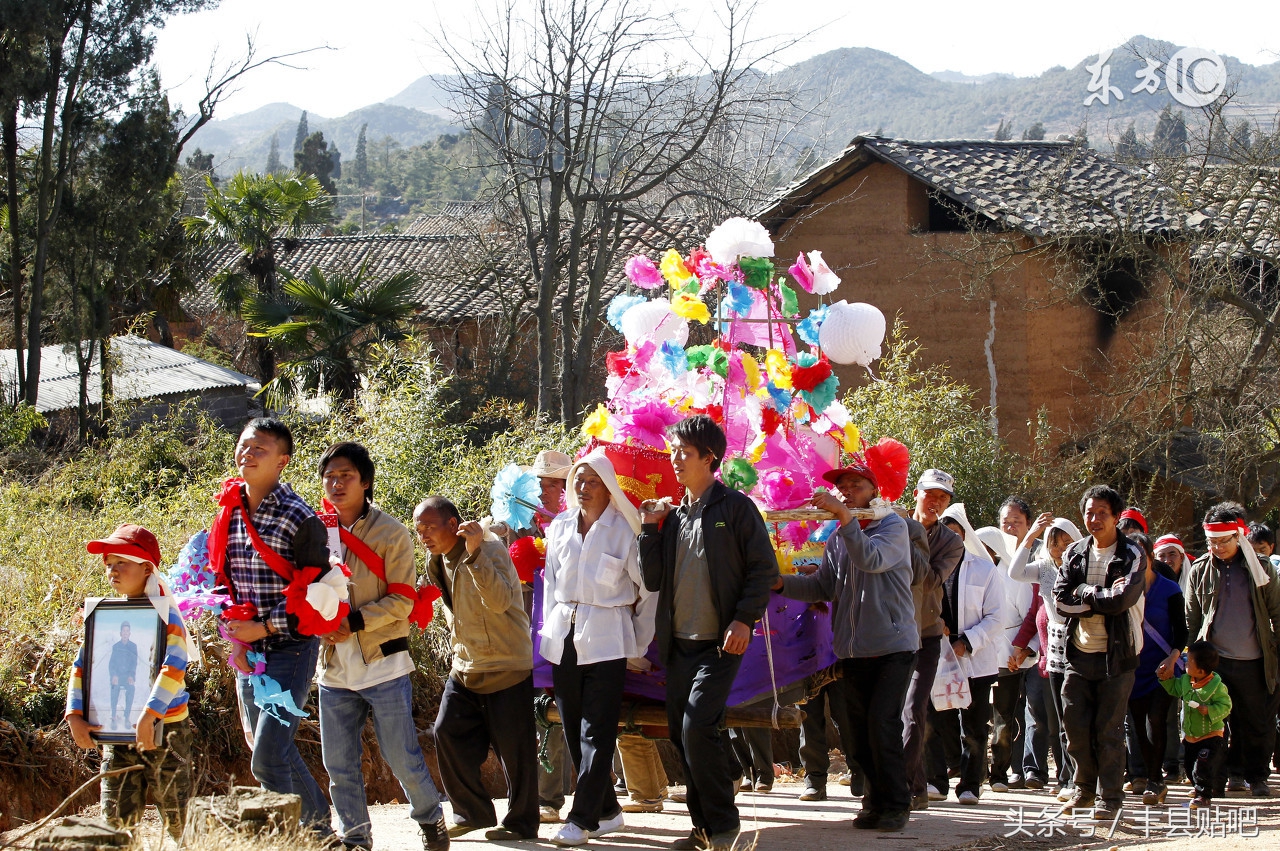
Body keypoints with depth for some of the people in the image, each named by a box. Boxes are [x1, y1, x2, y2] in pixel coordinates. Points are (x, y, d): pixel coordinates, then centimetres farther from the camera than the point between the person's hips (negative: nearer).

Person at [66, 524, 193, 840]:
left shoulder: (164, 614, -10)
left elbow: (174, 667, -23)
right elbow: (81, 666, 8)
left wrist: (149, 717, -31)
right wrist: (75, 716, -3)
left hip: (164, 728, -5)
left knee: (176, 819, 2)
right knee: (116, 816, 2)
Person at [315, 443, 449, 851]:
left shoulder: (389, 532, -5)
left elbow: (402, 600, -8)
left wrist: (354, 622, -18)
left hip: (382, 663, -4)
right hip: (335, 665, 4)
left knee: (402, 757, 0)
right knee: (339, 764, 6)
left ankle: (430, 818, 23)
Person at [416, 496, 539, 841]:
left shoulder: (489, 548, -18)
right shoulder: (438, 558, 7)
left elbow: (500, 600, -35)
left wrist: (475, 554, -42)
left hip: (506, 666, -8)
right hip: (464, 667, 8)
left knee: (513, 747, -4)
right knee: (448, 734, 3)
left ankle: (521, 823, 7)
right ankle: (473, 813, 16)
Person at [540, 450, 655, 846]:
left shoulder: (625, 530, -4)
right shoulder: (560, 528, 10)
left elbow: (649, 589, 1)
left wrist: (639, 643, 2)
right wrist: (550, 629, 12)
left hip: (606, 639, -5)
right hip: (564, 639, 5)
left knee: (596, 734, -8)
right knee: (573, 731, 7)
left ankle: (582, 820, -9)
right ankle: (607, 811, 17)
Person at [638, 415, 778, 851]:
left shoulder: (735, 507, -4)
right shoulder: (674, 515, 14)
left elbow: (763, 568, -5)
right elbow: (653, 580, 13)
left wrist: (744, 619, -15)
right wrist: (650, 528, 5)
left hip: (719, 642, -7)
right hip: (679, 643, 7)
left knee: (697, 728, -18)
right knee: (681, 733, 7)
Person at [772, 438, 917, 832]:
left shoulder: (893, 526, -5)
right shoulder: (838, 537, 14)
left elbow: (872, 559, -25)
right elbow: (823, 586, 6)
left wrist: (844, 516, -29)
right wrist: (782, 582, -8)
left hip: (893, 644, -6)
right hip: (852, 647, 6)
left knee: (882, 725, -14)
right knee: (859, 730, 5)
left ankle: (895, 804, -4)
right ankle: (875, 800, 15)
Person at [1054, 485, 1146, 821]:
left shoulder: (1131, 555, -3)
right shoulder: (1075, 553, 10)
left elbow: (1123, 599, -18)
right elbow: (1061, 600, -3)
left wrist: (1083, 594, -7)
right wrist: (1102, 597, -12)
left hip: (1116, 654, -4)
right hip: (1079, 654, 4)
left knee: (1109, 730, -3)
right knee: (1075, 725, 3)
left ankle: (1111, 798, 4)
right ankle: (1084, 790, 19)